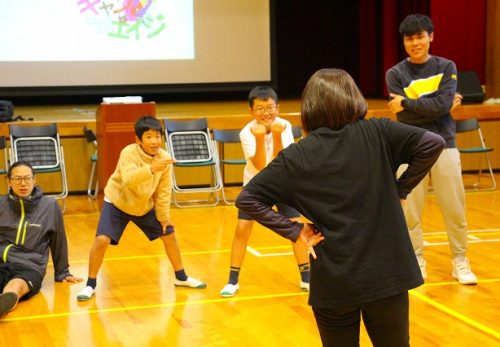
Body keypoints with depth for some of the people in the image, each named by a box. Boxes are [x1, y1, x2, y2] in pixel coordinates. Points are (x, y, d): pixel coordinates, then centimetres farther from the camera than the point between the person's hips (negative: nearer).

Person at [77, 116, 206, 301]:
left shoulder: (164, 157, -16)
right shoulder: (129, 153, -29)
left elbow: (164, 191, -6)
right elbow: (128, 179, -48)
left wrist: (163, 217, -4)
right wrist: (151, 169, -61)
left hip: (145, 206, 5)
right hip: (117, 203, -5)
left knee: (169, 235, 7)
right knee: (102, 239, -19)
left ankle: (181, 277, 28)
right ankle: (90, 284, 0)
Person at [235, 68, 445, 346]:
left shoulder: (297, 157, -5)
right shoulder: (377, 134, -4)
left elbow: (246, 199, -7)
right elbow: (432, 143, -9)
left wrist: (294, 230, -4)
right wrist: (400, 189, -1)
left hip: (333, 284, 0)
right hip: (387, 274, 1)